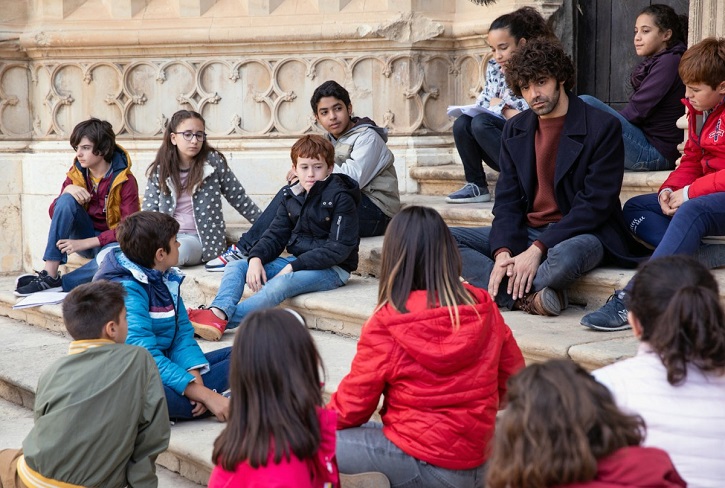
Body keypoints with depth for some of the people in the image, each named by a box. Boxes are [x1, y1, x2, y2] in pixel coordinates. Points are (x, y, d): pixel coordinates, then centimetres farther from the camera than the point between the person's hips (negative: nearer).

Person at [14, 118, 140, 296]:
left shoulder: (125, 181, -15)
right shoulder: (76, 174, -2)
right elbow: (54, 214, -1)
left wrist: (85, 243, -27)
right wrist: (67, 191, -22)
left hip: (111, 241, -4)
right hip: (85, 237, 4)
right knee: (67, 200, -23)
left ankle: (58, 283, -30)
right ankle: (49, 273, -29)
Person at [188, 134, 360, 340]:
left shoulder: (341, 199, -11)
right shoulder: (292, 197, 9)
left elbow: (339, 248, -18)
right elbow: (276, 236, 7)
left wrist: (293, 267, -22)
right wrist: (256, 258, -15)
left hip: (331, 268, -7)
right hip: (295, 262, 8)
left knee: (282, 282, -35)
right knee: (236, 266, -8)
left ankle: (221, 321, -43)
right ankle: (219, 312, -35)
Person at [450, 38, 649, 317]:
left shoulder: (603, 128, -9)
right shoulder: (515, 129, 10)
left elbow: (595, 204, -15)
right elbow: (507, 200, 5)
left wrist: (537, 249, -22)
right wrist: (502, 252, -15)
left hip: (580, 234, -6)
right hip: (527, 232, 6)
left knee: (566, 256, -42)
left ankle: (504, 292, -17)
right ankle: (527, 297, -25)